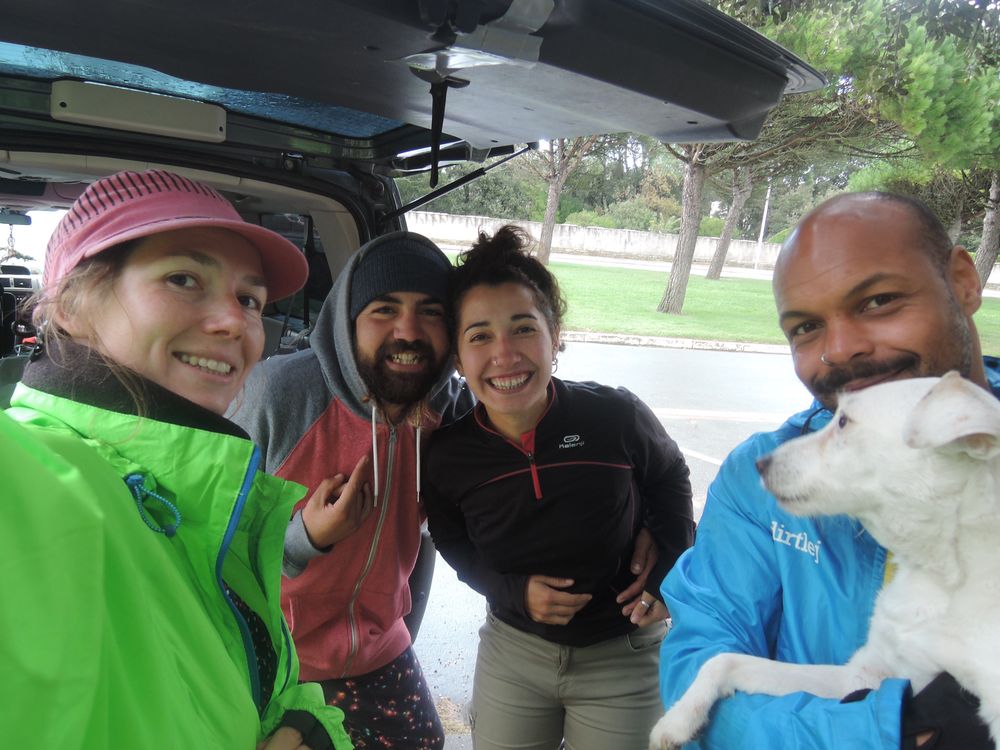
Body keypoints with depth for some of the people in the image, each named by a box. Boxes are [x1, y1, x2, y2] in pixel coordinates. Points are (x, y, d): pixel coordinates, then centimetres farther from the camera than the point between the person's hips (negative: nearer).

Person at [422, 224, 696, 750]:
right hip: (513, 649, 2)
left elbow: (669, 482, 2)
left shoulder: (617, 416, -21)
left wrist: (667, 575, -5)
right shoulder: (447, 455, -16)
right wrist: (513, 591, -14)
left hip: (623, 656, -1)